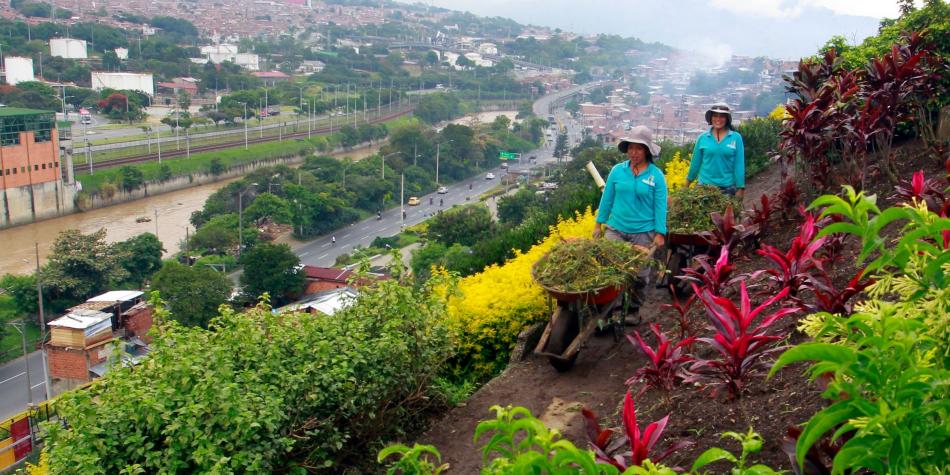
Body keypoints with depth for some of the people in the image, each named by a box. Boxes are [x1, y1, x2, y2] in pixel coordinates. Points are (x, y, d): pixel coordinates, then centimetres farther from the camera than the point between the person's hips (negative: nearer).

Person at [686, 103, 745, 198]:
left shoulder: (736, 138, -2)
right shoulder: (702, 138, 2)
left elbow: (739, 164, -3)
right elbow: (695, 162, 10)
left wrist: (740, 189, -6)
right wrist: (686, 186, 14)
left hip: (728, 187, -1)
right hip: (705, 186, 1)